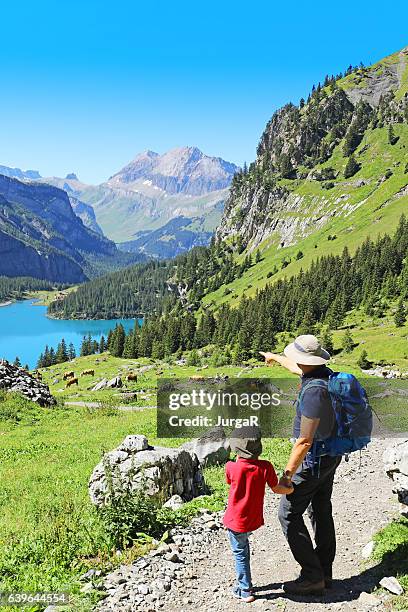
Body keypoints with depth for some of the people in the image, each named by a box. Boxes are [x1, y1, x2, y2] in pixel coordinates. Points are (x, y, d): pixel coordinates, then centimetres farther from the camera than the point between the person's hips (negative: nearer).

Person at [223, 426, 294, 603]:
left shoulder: (231, 467, -21)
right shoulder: (265, 467, -16)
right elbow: (276, 488, -1)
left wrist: (239, 459, 3)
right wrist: (288, 489, 19)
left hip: (236, 521, -3)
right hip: (254, 520, 4)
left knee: (240, 553, 13)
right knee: (243, 547, 26)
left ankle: (245, 591, 23)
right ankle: (243, 582, 38)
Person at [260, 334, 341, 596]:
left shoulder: (314, 391, -30)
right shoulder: (325, 373, -2)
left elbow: (305, 441, -29)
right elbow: (296, 368, 23)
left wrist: (287, 475, -21)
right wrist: (274, 357, 40)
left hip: (314, 459, -9)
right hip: (331, 455, 9)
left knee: (289, 514, 3)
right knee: (321, 511, 17)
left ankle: (312, 576, 7)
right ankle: (324, 573, 28)